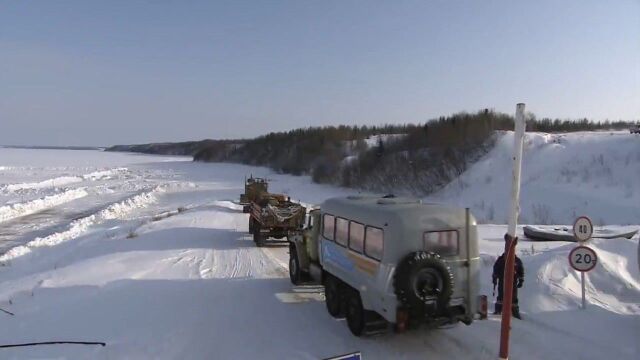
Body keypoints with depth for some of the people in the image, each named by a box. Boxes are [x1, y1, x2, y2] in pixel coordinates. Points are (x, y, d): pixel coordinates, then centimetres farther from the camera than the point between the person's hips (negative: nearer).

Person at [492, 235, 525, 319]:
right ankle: (498, 310, 22)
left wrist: (521, 281, 2)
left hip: (513, 282, 0)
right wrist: (494, 278, 5)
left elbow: (521, 271, 4)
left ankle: (515, 312, 14)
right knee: (501, 296, 10)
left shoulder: (517, 261, -4)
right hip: (502, 282, 1)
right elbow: (495, 269, 5)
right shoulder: (500, 260, -4)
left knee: (514, 297, 4)